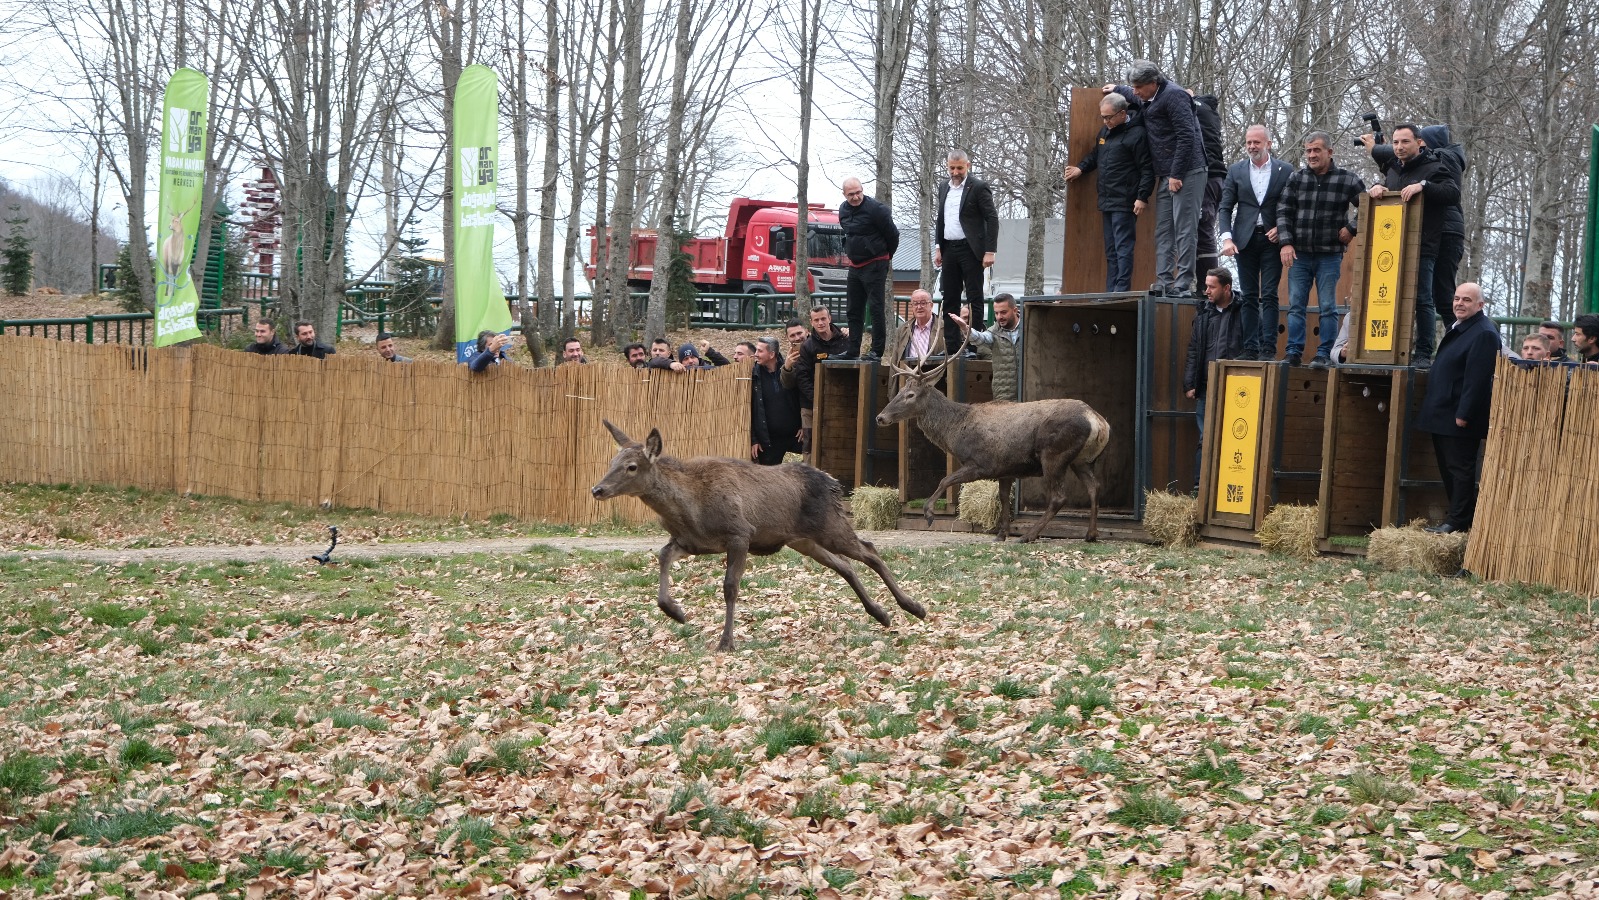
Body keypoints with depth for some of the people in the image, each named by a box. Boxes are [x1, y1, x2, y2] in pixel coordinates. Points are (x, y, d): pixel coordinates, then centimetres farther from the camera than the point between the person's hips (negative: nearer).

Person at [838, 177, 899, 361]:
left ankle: (877, 351, -7)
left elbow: (892, 234, -8)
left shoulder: (876, 208, -15)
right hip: (855, 266, 8)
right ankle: (853, 351, 16)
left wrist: (886, 256, 5)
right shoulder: (843, 210, 9)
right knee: (854, 310, 10)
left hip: (875, 265, -8)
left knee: (876, 307, -8)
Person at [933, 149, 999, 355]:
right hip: (949, 249, 7)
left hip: (970, 250, -7)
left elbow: (992, 219, -9)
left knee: (974, 298, -3)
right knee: (949, 299, 7)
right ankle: (951, 345, 11)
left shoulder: (978, 187, -6)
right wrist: (938, 247, 11)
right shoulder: (944, 188, 14)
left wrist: (989, 251, -15)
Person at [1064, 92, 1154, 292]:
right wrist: (1081, 168, 16)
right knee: (1111, 250, 10)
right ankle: (1111, 291, 12)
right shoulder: (1105, 131, 16)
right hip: (1107, 201, 9)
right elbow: (1096, 155, 33)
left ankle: (1122, 289, -14)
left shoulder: (1136, 134, -10)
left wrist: (1142, 197, -18)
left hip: (1125, 203, -9)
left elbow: (1147, 169, -13)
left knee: (1123, 247, -11)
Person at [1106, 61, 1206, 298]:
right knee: (1163, 231, 7)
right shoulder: (1147, 98, 14)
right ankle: (1164, 283, 8)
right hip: (1165, 175, 10)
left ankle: (1184, 285, -10)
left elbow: (1186, 136, -20)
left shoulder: (1174, 95, -15)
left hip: (1187, 172, -10)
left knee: (1185, 229, -9)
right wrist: (1116, 89, 52)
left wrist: (1176, 175, -19)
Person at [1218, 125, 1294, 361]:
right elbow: (1224, 208, 5)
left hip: (1272, 238, -2)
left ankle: (1268, 348, -6)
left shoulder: (1285, 171, 3)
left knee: (1269, 295, -5)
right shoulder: (1235, 171, 8)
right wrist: (1226, 237, -8)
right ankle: (1250, 348, 5)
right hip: (1245, 241, 2)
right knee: (1248, 296, 3)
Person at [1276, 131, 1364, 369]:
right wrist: (1285, 243, -6)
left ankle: (1325, 354, 3)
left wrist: (1351, 229, -3)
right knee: (1295, 305, 2)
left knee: (1327, 307, -2)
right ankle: (1294, 352, 6)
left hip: (1330, 255, -3)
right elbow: (1283, 212, 4)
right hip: (1299, 254, 3)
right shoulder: (1297, 178, 6)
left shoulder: (1347, 180, 0)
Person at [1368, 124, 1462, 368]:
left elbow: (1453, 194, -13)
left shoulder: (1433, 168, -1)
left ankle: (1424, 354, -4)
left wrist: (1423, 186, -25)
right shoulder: (1393, 170, 20)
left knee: (1422, 300, -6)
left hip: (1422, 249, -7)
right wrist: (1376, 187, 10)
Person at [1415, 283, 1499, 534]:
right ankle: (1457, 519, 20)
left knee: (1460, 469, -5)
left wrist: (1463, 414, -23)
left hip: (1461, 418, -10)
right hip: (1443, 415, 10)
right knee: (1448, 468, 14)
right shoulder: (1459, 328, 18)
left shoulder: (1484, 334, -15)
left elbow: (1477, 378, -21)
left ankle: (1458, 521, -1)